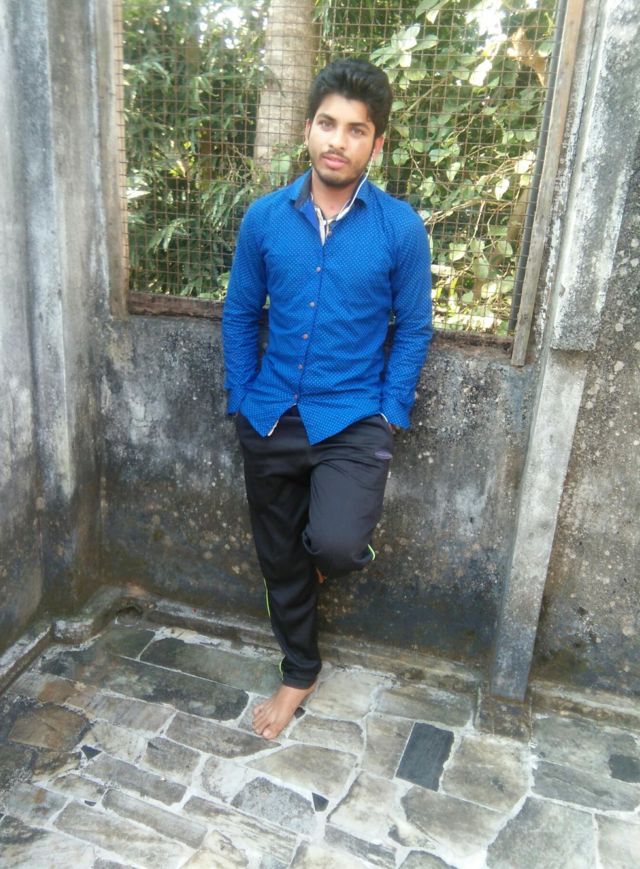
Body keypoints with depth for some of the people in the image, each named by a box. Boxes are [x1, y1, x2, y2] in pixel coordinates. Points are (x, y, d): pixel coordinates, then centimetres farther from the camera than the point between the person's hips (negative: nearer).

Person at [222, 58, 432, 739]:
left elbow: (413, 330, 0)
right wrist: (242, 401, 3)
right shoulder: (264, 218, 0)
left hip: (354, 420, -2)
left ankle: (339, 546, 16)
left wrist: (389, 416, -5)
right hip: (271, 420, 3)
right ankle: (299, 672, 38)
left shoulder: (400, 228, -6)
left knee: (334, 545, -24)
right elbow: (240, 315, 7)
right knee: (279, 557, 13)